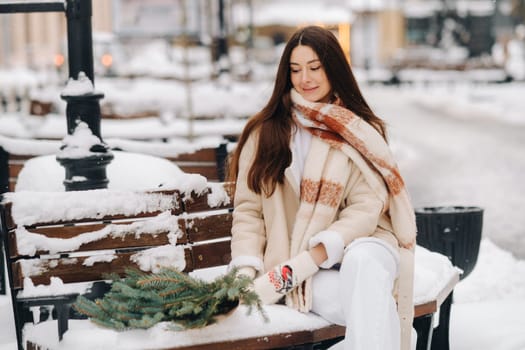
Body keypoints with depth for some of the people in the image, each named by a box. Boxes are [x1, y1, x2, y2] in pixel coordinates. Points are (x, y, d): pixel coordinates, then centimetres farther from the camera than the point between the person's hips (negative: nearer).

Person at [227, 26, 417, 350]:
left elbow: (366, 209, -5)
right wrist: (246, 273, -12)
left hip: (357, 248, 1)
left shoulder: (361, 133, 7)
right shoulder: (265, 131, 9)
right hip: (300, 270, 0)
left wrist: (297, 267, -19)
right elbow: (248, 209, 6)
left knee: (363, 261, -38)